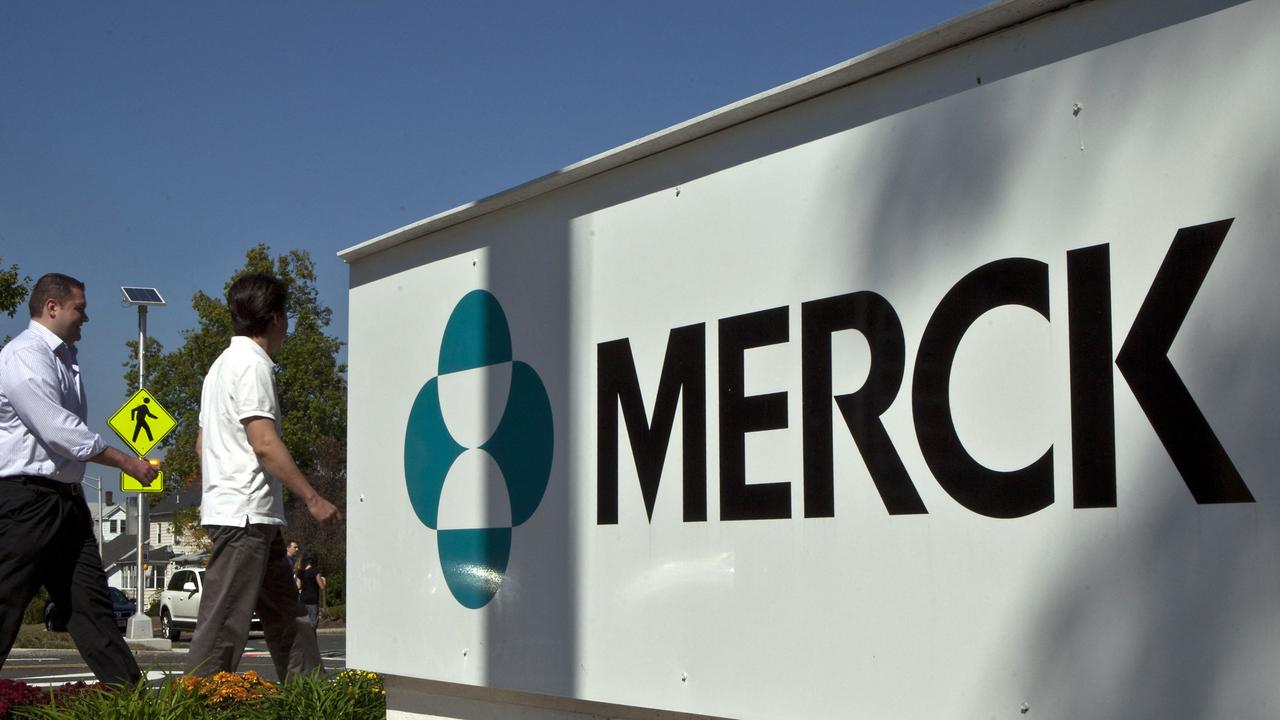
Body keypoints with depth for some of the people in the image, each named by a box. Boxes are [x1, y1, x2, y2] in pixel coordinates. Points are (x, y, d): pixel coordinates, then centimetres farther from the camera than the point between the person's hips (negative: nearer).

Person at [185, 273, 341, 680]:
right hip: (246, 513, -11)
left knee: (287, 619, 12)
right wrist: (312, 498, -15)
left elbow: (201, 442, 24)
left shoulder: (223, 364, 21)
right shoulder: (252, 364, -10)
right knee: (225, 622, -9)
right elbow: (265, 443, -18)